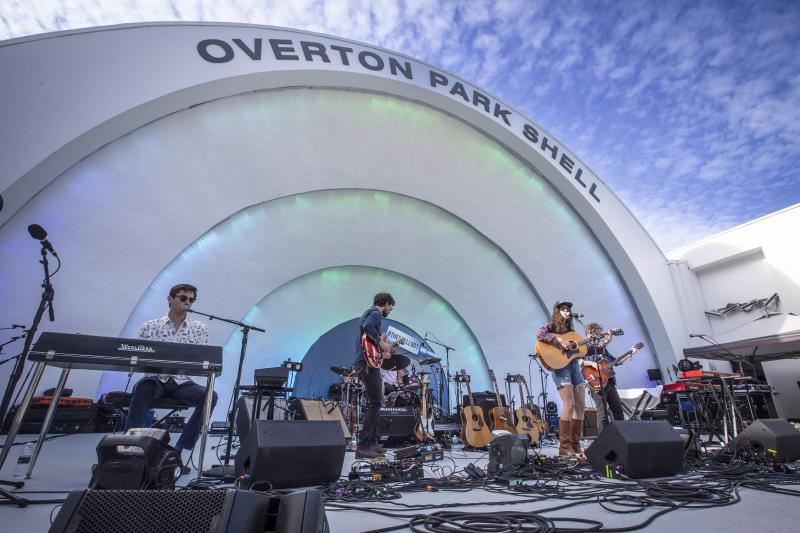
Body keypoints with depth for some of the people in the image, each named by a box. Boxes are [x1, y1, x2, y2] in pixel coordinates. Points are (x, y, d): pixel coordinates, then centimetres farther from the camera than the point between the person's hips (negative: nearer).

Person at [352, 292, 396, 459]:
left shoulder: (369, 312, 23)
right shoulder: (376, 313, -7)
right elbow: (367, 326, -29)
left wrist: (382, 348, 25)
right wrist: (380, 342, -20)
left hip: (364, 363, 11)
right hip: (368, 364, -11)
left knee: (374, 403, 16)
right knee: (375, 404, -8)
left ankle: (372, 443, 22)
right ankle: (362, 447, -7)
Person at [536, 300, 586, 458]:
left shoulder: (569, 328, 21)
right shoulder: (552, 324, -1)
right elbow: (540, 335, -21)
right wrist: (560, 340, -25)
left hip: (574, 364, 8)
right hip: (560, 365, -8)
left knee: (581, 406, 4)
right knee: (569, 405, -14)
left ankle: (575, 444, 13)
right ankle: (565, 447, -7)